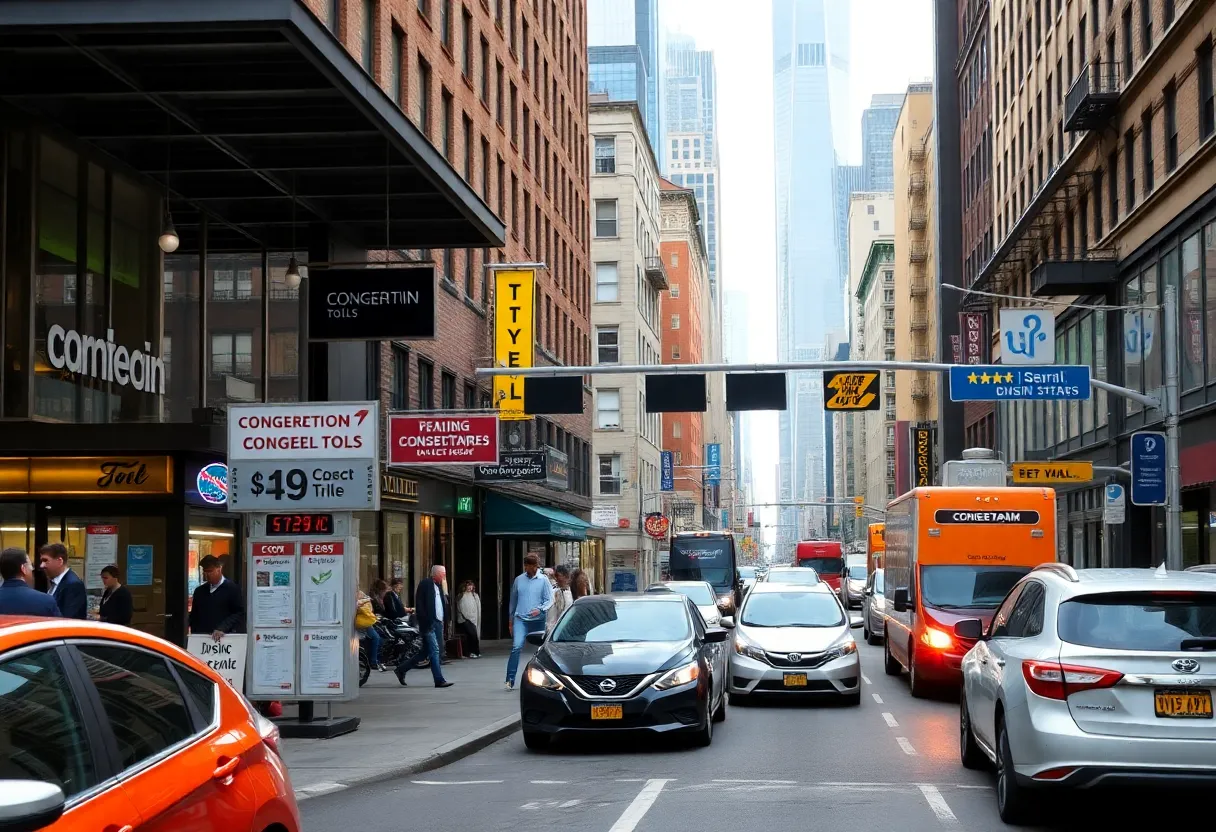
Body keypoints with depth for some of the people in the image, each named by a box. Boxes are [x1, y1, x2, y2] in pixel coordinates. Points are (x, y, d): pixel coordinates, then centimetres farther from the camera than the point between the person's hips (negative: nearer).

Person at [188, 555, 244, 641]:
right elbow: (194, 616, 20)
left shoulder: (232, 589, 1)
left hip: (223, 637, -5)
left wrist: (222, 629, -17)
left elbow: (239, 613, -6)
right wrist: (195, 636, 5)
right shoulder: (200, 591, 17)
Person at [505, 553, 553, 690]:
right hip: (520, 619, 0)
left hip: (537, 620, 0)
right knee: (516, 647, -16)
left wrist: (540, 609, -20)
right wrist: (510, 620, 16)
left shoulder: (543, 580, 1)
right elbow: (513, 600, 14)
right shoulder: (519, 580, 6)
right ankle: (510, 679, -18)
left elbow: (549, 600, 0)